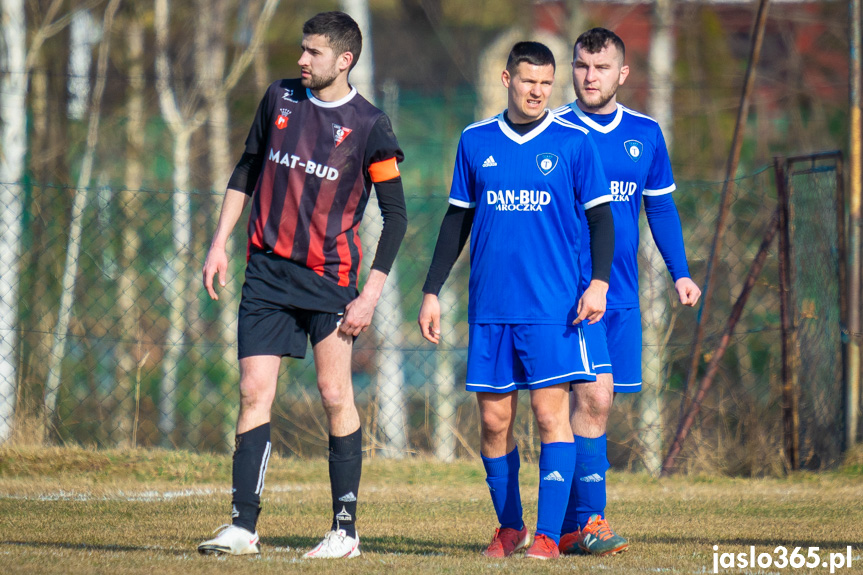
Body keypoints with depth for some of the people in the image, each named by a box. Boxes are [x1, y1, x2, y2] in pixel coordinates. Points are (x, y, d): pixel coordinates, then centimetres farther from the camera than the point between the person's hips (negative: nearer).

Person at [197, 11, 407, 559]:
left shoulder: (369, 125, -6)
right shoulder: (280, 97, 7)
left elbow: (395, 215, -3)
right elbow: (247, 170, 19)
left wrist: (371, 293, -9)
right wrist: (220, 243, 13)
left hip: (329, 273, -4)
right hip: (267, 267, 4)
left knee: (335, 394, -5)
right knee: (254, 393, -3)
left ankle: (346, 529, 4)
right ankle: (244, 527, -3)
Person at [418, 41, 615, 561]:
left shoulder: (573, 142, 1)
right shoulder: (476, 142, 9)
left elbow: (601, 218, 3)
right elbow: (457, 220, 16)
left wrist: (599, 282, -11)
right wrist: (432, 291, 13)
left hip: (553, 305, -3)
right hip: (490, 308, 3)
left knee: (551, 413, -8)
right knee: (494, 419, 4)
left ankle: (548, 535, -6)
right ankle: (509, 527, 20)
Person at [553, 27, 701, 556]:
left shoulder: (645, 134, 9)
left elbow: (661, 206, 18)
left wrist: (680, 273, 12)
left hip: (621, 294, 5)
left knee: (597, 404, 7)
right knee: (592, 397, -16)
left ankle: (568, 526, 14)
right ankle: (588, 520, -13)